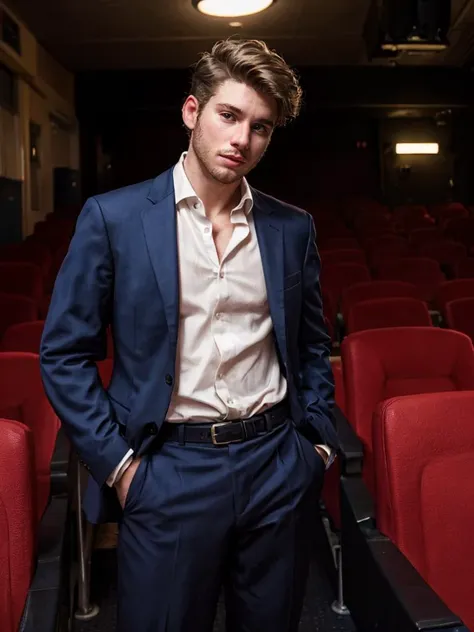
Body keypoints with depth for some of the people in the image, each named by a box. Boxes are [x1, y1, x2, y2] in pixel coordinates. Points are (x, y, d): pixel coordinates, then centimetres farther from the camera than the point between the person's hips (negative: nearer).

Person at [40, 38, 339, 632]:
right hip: (169, 472, -2)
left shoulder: (292, 227, 4)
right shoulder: (112, 217, -6)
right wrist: (117, 463, -7)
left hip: (278, 467, 3)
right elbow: (63, 353, -3)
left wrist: (318, 440, 7)